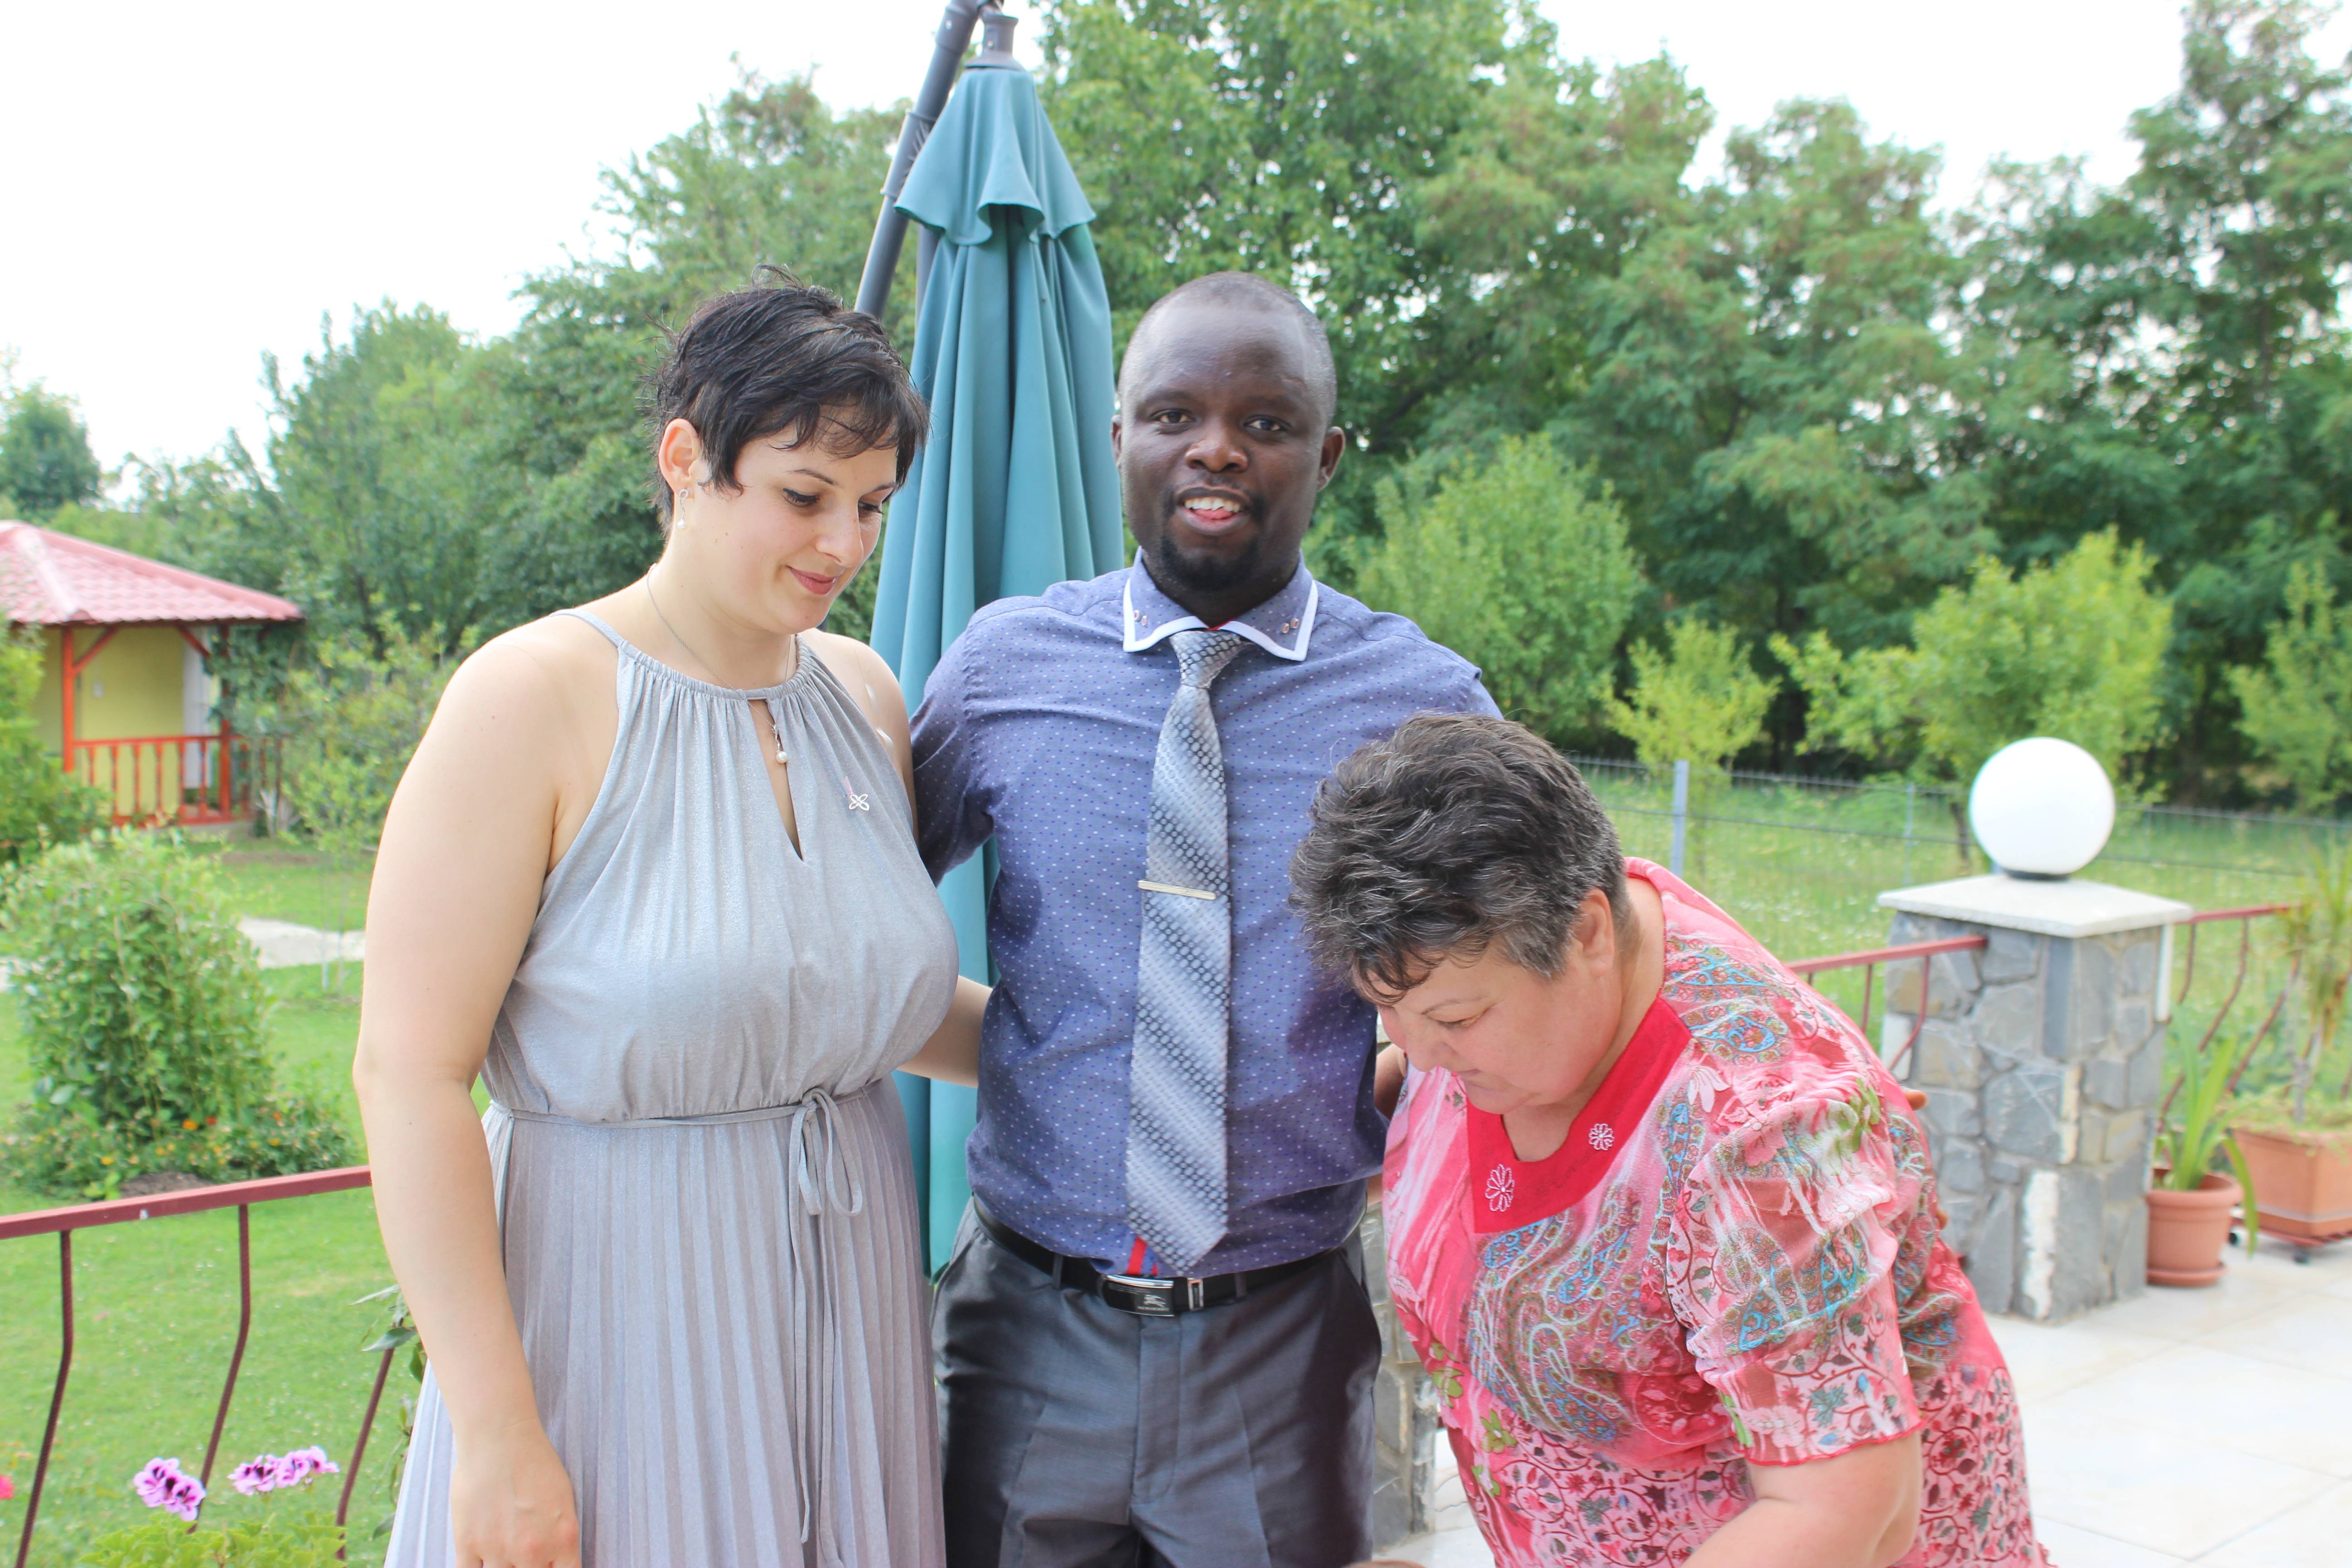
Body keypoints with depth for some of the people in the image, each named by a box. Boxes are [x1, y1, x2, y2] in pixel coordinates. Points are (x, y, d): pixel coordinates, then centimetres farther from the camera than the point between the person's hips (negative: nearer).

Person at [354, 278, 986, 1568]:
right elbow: (411, 1075, -16)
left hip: (844, 1304, 6)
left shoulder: (863, 696, 5)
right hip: (616, 1311, -5)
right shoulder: (534, 698, -13)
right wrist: (496, 1435, -16)